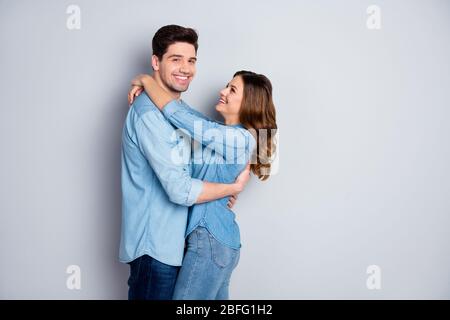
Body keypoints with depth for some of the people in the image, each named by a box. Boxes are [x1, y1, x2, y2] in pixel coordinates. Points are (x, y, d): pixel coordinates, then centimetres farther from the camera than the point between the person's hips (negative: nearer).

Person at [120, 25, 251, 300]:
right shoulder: (149, 114, -21)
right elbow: (180, 190, -25)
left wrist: (222, 190, 4)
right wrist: (235, 187, -12)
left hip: (170, 240, 10)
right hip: (154, 245, -10)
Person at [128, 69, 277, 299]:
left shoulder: (239, 139, -19)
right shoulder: (223, 133, 9)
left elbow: (176, 113, -21)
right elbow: (185, 110, 18)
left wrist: (146, 80, -6)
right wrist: (144, 87, 4)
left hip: (210, 239, -9)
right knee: (215, 297, 18)